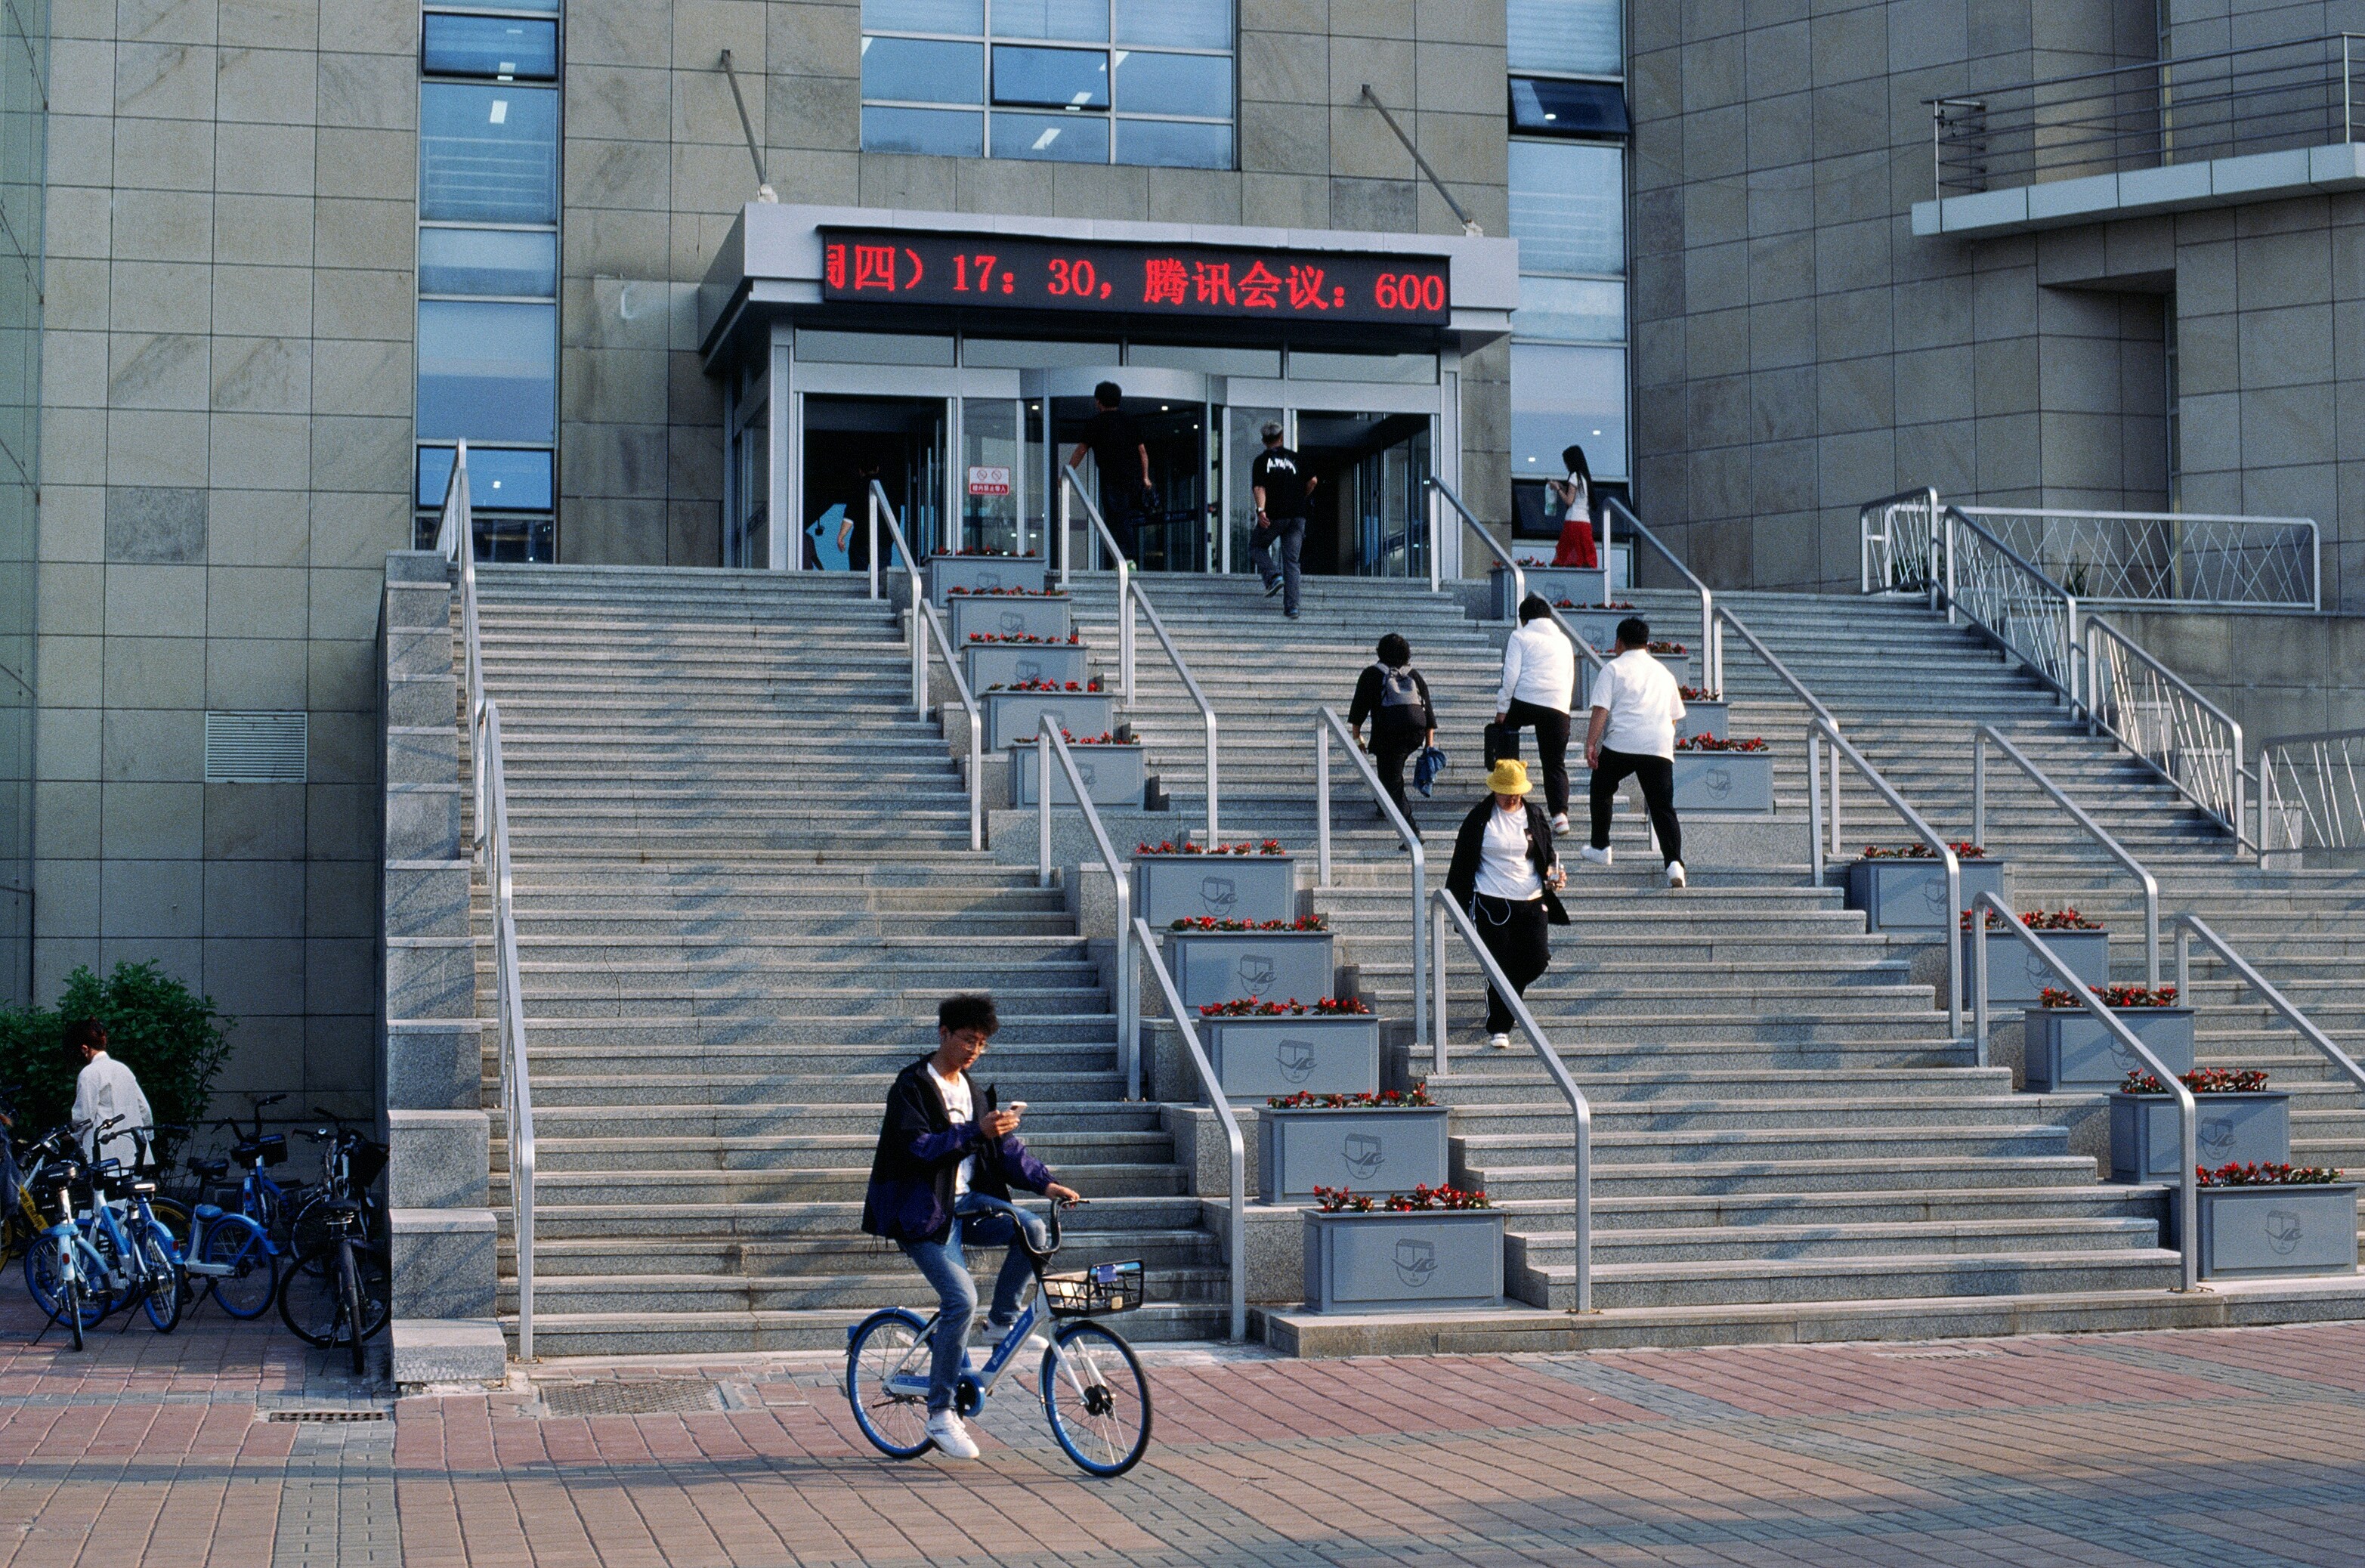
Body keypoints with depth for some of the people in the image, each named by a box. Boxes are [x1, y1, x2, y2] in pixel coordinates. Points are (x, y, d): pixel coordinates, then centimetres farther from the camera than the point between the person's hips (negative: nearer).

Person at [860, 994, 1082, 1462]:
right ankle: (940, 1413, -8)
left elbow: (1003, 1145, 12)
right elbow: (919, 1146, -22)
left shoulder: (970, 1087, 15)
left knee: (1033, 1230, -21)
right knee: (961, 1299, -20)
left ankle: (1002, 1320, 1)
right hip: (923, 1212, -7)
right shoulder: (912, 1087, -8)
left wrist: (1045, 1183, -2)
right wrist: (976, 1132, -33)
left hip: (966, 1202, 7)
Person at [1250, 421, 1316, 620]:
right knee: (1291, 561, 4)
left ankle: (1273, 576, -5)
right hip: (1297, 516, 2)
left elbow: (1259, 487, -9)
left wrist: (1261, 510, -20)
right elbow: (1313, 481, 4)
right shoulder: (1295, 458, 11)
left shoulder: (1261, 460, 4)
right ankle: (1292, 606, -5)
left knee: (1258, 547, 21)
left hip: (1273, 516, -2)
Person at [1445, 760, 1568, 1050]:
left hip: (1531, 902, 3)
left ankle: (1505, 995, 30)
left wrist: (1554, 877, -3)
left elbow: (1548, 855, 18)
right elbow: (1462, 861, 3)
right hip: (1491, 903, -3)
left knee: (1538, 960, -2)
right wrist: (1455, 901, 0)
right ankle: (1498, 1029, 7)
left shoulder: (1533, 816, 8)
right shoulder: (1479, 818, -1)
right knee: (1500, 968, -4)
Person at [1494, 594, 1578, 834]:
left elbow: (1511, 675, -3)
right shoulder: (1564, 640, 22)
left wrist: (1502, 710, 1)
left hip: (1525, 703, -4)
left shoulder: (1521, 637, 6)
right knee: (1555, 763, 8)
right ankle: (1560, 813, -9)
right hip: (1558, 707, 4)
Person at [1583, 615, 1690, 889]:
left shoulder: (1613, 669, 6)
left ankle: (1600, 848, 28)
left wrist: (1590, 744, -6)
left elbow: (1601, 710, -5)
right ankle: (1674, 862, -18)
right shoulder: (1663, 672, 22)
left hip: (1621, 743, -3)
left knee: (1601, 790, 22)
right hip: (1660, 747, 3)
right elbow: (1674, 716, 25)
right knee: (1663, 806, 1)